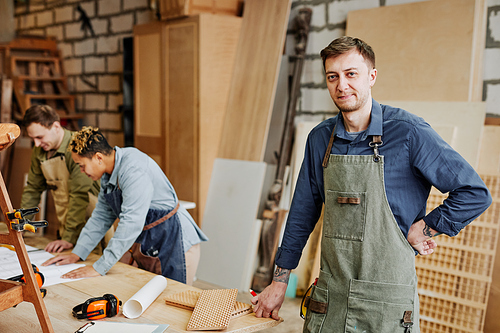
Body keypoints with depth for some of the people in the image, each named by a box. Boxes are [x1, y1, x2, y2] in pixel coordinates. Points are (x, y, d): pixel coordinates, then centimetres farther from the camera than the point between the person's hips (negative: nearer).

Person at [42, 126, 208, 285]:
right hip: (145, 244, 9)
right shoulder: (109, 172, 6)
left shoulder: (134, 169, -25)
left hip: (173, 243, -9)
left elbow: (131, 223, -29)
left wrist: (99, 267, -26)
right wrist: (77, 254, 9)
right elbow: (101, 216, 14)